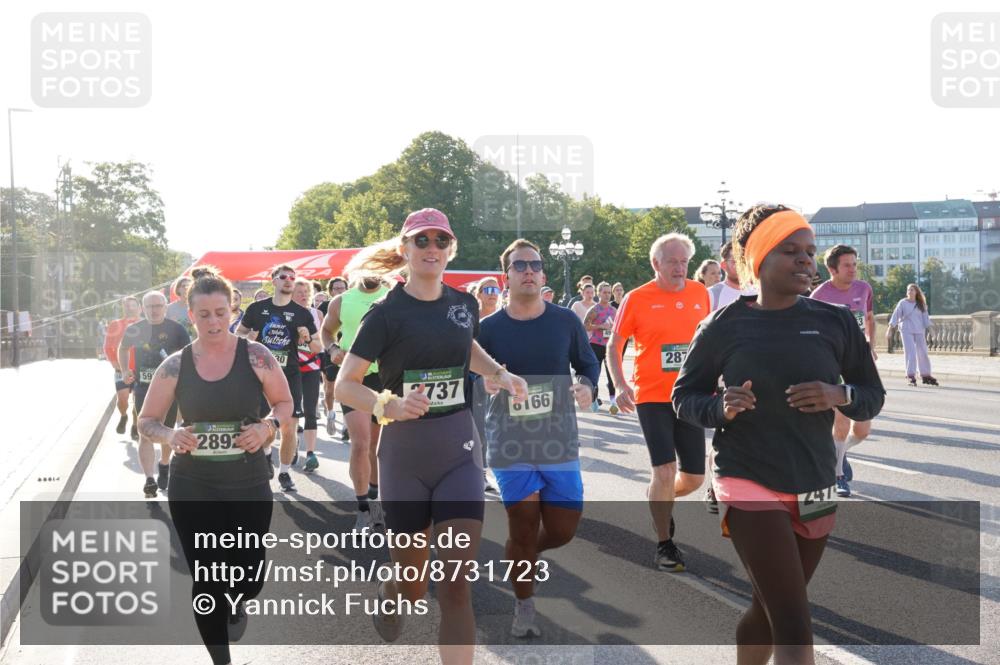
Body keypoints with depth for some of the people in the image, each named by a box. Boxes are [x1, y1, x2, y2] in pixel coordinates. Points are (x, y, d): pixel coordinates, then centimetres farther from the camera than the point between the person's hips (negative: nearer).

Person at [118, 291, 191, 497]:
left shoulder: (176, 329, -6)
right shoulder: (134, 329, 0)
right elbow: (122, 349, 18)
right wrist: (125, 371, 6)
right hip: (143, 388, 0)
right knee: (145, 434, -10)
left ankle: (164, 467, 40)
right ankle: (149, 480, -13)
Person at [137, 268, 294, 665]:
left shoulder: (256, 356, -6)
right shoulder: (175, 366, -3)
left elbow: (285, 403, 6)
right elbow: (146, 421, 6)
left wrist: (268, 427, -16)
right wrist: (169, 436, -17)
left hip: (248, 485, 0)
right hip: (191, 489, 1)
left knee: (248, 580, 3)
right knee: (205, 581, 4)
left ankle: (236, 604, 43)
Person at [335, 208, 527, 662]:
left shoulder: (464, 304, 4)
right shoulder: (387, 313, -9)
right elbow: (344, 385, -12)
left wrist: (500, 374, 8)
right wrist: (388, 405, -31)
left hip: (458, 450, 2)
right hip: (404, 453, -2)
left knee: (457, 584, -7)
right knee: (412, 580, 11)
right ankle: (388, 598, 49)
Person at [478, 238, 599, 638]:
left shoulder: (565, 321, 0)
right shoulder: (488, 329, -3)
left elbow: (589, 363, 11)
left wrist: (586, 386, -10)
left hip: (560, 443, 2)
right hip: (510, 446, -2)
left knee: (562, 530, 5)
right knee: (523, 530, 3)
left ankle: (525, 556, 40)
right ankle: (524, 607, 26)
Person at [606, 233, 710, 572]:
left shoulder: (700, 293, 4)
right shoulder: (637, 299, -6)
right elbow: (613, 345, 0)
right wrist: (621, 386, -12)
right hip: (652, 397, -4)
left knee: (694, 477, 6)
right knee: (665, 470, -10)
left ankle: (659, 497, 41)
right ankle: (664, 546, 8)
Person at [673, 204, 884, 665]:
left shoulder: (835, 322, 1)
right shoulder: (724, 326, -6)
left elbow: (873, 394, 8)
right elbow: (684, 396, 4)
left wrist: (839, 396, -14)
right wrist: (721, 407, -17)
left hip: (815, 490, 4)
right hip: (750, 487, -4)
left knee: (770, 609, 15)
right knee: (794, 626, -11)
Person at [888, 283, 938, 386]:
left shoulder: (921, 304, 9)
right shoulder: (902, 303, 0)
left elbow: (925, 317, 9)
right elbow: (895, 315, -5)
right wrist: (890, 329, -13)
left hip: (919, 331, 4)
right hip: (906, 331, -4)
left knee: (923, 353, 7)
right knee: (910, 353, -11)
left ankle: (925, 376, 19)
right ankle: (910, 376, -8)